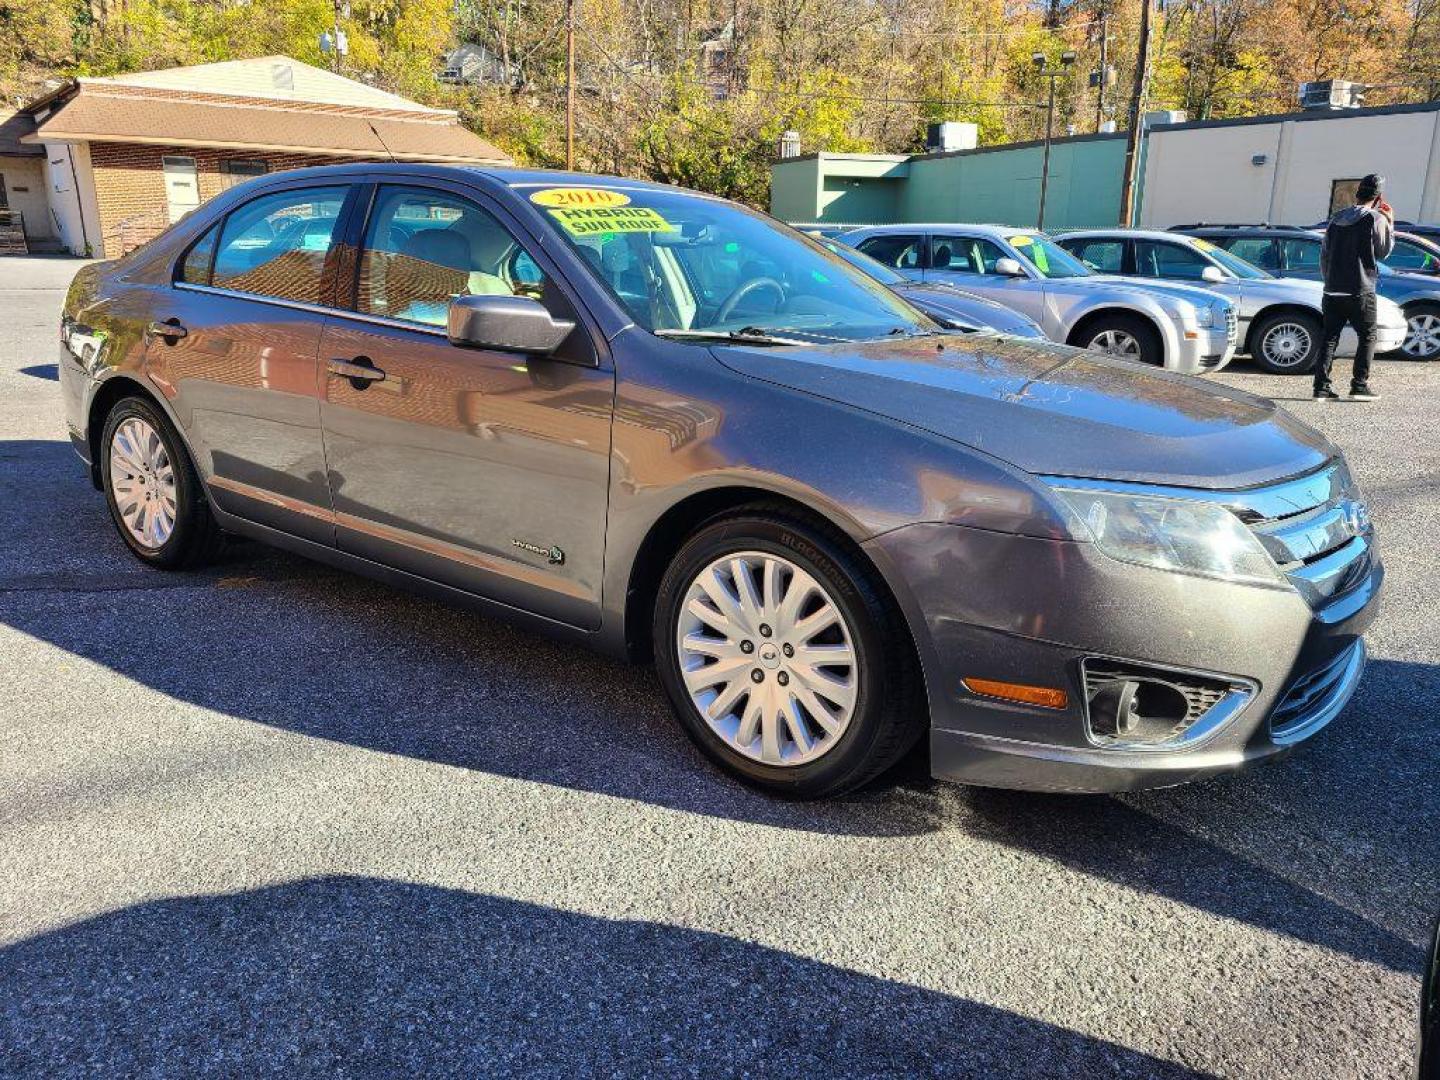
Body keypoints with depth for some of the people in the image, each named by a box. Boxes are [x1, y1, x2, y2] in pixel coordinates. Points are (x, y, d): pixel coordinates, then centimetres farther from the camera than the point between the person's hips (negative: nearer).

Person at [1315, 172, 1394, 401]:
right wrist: (1390, 225, 14)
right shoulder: (1376, 219, -6)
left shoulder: (1336, 219, 12)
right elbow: (1383, 251, 5)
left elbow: (1324, 254, 15)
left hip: (1332, 290, 5)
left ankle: (1322, 386, -2)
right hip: (1360, 292, -5)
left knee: (1330, 338, 6)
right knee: (1367, 337, 7)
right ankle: (1359, 385, 1)